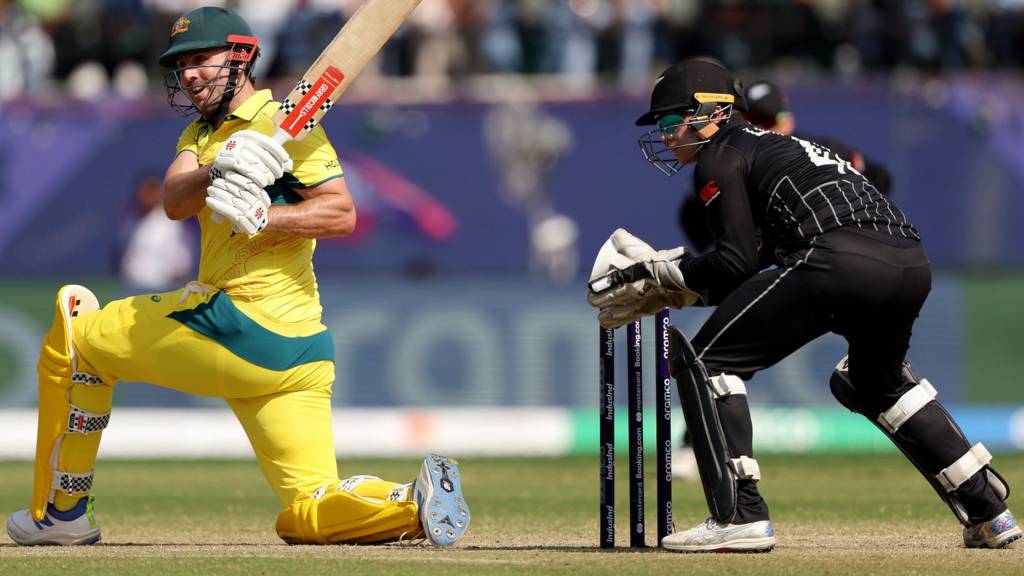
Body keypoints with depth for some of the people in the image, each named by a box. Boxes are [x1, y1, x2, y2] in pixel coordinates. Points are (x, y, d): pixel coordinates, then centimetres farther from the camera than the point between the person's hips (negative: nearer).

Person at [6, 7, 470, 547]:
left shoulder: (281, 121, -4)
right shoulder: (201, 134, 22)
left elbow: (342, 213, -14)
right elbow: (173, 199, 0)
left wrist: (260, 216, -28)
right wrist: (216, 171, -21)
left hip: (241, 322, -9)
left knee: (73, 335, 6)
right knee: (311, 513, 3)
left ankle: (61, 512, 10)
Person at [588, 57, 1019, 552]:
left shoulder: (719, 158, 10)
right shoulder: (770, 144, 36)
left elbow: (736, 263, 0)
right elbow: (753, 262, 33)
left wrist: (657, 275, 11)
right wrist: (665, 283, 29)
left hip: (840, 260, -9)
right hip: (912, 263, 9)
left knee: (705, 360, 3)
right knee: (875, 380, 35)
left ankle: (739, 516, -9)